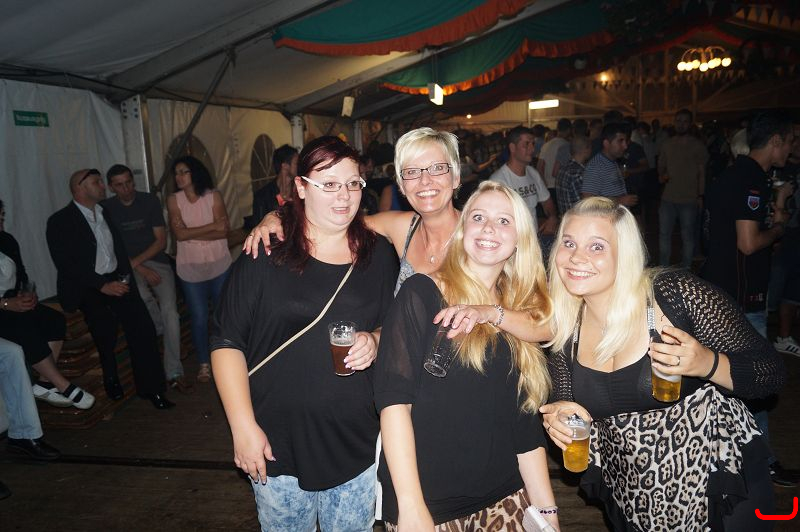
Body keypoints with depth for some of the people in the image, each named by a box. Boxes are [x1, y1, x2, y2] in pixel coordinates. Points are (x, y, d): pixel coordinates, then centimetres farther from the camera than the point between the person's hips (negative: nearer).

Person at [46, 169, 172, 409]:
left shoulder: (106, 213, 13)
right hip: (88, 288, -4)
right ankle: (111, 380, 14)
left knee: (143, 329, -10)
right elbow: (66, 265, -11)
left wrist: (125, 277, 6)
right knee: (106, 336, -16)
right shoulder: (60, 222, -4)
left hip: (117, 281, 4)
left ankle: (150, 388, 0)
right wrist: (103, 286, -17)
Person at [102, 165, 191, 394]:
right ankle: (159, 328, 1)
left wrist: (136, 261, -13)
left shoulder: (150, 201, -1)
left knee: (170, 310, -19)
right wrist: (141, 270, -13)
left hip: (156, 260, 0)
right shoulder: (106, 208, -1)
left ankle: (174, 374, -14)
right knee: (140, 294, -34)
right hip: (127, 266, 0)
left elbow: (161, 241, -1)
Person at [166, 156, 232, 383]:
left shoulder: (214, 196, -7)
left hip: (219, 265, 0)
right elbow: (179, 234, -15)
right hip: (190, 268, 0)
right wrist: (212, 226, -15)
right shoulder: (173, 200, -4)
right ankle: (204, 363, 23)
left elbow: (223, 231, -14)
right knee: (199, 317, 7)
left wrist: (192, 234, -16)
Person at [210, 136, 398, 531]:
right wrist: (243, 427, -11)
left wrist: (375, 342, -10)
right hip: (278, 443, -2)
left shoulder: (378, 254, 2)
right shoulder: (266, 253, -8)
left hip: (356, 443, 3)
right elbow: (227, 342, -7)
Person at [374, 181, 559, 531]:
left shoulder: (519, 317, 6)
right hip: (428, 503, -4)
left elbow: (525, 424, 8)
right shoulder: (422, 295, -9)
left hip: (504, 500, 5)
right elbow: (393, 397, -17)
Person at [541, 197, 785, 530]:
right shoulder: (565, 327, -8)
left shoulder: (678, 293, -20)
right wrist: (556, 414, -19)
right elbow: (564, 404, 3)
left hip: (718, 491, -4)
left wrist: (707, 364, -32)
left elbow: (774, 373, -14)